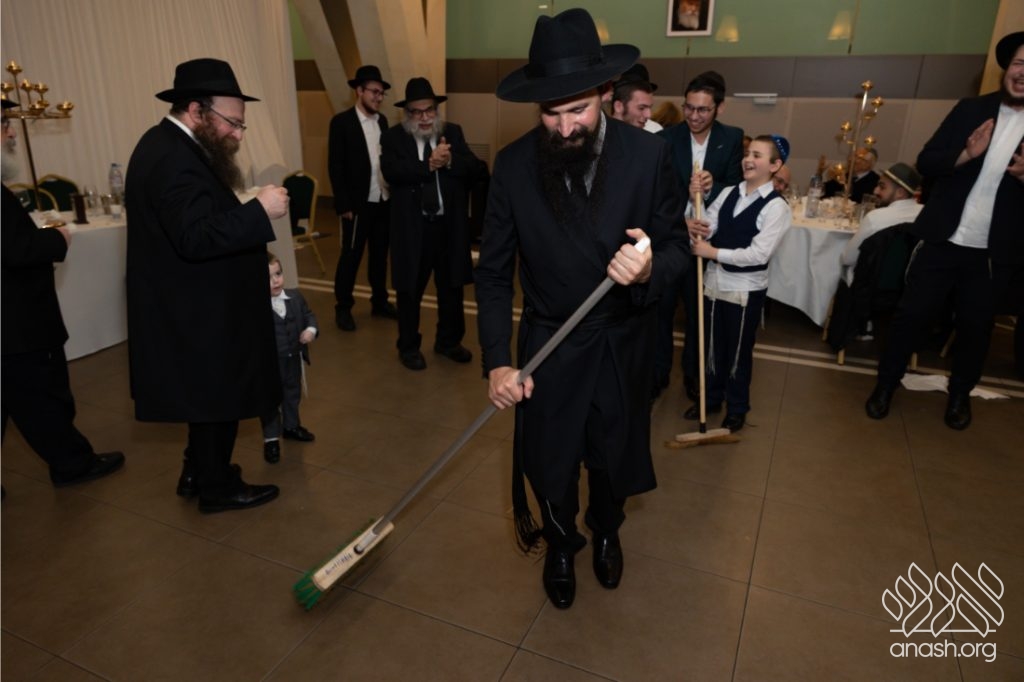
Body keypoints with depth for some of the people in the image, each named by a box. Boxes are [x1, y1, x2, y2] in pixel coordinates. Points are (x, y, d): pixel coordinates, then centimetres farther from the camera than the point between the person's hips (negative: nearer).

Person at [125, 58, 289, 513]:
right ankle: (217, 487, 23)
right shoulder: (174, 159, -24)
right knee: (218, 397, 5)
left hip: (193, 307, 11)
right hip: (197, 314, -11)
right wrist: (259, 210, -31)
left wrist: (249, 210, 8)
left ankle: (199, 472, 38)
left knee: (210, 395, 22)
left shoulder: (167, 145, 11)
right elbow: (195, 238, -32)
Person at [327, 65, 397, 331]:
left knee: (380, 253, 13)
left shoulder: (382, 120, 10)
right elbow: (336, 166, -9)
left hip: (384, 200, 5)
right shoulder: (342, 122, -7)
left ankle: (379, 302, 25)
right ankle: (343, 307, 14)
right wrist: (344, 204, -13)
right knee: (351, 256, 2)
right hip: (358, 203, -5)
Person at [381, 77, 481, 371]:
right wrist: (429, 164, -26)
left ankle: (448, 341, 32)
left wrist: (449, 161, -23)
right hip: (412, 226, -2)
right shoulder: (393, 137, -1)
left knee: (452, 287, 14)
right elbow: (391, 171, -18)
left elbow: (474, 167, -5)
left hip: (449, 224, 3)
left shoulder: (453, 132, 6)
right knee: (410, 290, 8)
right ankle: (408, 347, 25)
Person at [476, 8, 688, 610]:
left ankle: (606, 531, 55)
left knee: (614, 456, 20)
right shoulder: (514, 165, -13)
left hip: (624, 343, 1)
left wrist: (650, 270, -32)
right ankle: (561, 546, 47)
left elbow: (678, 245, -7)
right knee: (550, 462, 14)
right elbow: (495, 272, -9)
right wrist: (497, 361, -18)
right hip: (549, 345, 0)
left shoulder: (649, 155, -14)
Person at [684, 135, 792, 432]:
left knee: (739, 350, 12)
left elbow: (759, 253, -21)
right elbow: (705, 229, -4)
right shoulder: (728, 193, 0)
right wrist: (692, 222, -25)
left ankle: (737, 408, 32)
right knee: (713, 345, 18)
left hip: (746, 288, -4)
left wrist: (713, 253, -21)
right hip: (714, 281, 4)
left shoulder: (776, 206, -14)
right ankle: (711, 398, 38)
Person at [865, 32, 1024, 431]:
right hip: (942, 241, 0)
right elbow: (925, 163, -3)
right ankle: (886, 384, 22)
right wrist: (966, 154, -21)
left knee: (975, 328, 13)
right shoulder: (971, 110, 2)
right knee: (911, 316, 5)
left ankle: (959, 394, 34)